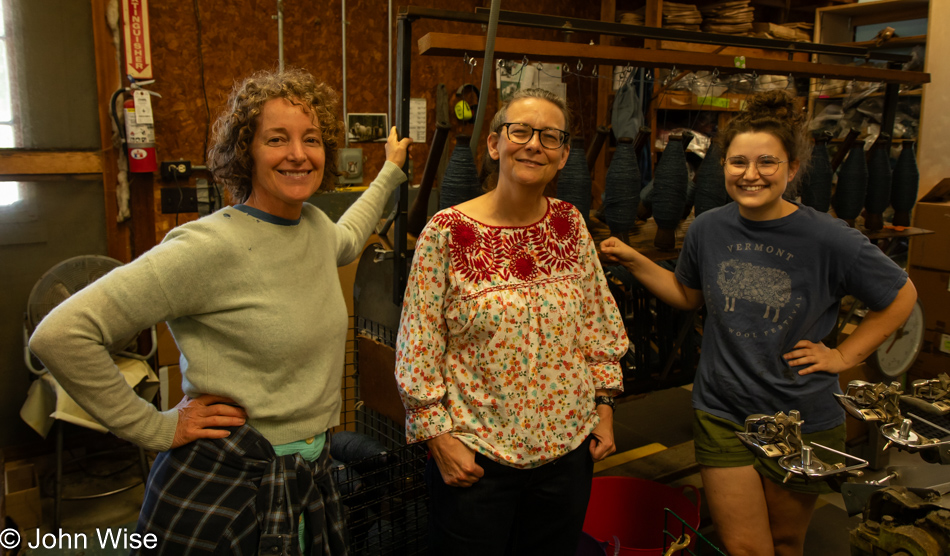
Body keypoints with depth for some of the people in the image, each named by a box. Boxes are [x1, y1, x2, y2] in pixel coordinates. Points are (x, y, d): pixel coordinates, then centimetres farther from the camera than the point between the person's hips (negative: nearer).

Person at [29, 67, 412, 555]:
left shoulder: (316, 225, 2)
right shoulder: (210, 247, -21)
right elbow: (59, 335, -24)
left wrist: (391, 170, 36)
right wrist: (156, 428, -16)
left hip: (310, 479, 7)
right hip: (224, 491, -7)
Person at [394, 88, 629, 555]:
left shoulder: (570, 225, 0)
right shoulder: (448, 232, -12)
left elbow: (598, 325, 8)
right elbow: (418, 349, -9)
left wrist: (604, 408, 6)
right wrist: (438, 436, -10)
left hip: (569, 448, 4)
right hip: (474, 456, -3)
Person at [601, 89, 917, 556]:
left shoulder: (829, 240, -16)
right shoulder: (708, 229, -6)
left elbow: (901, 295, -1)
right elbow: (688, 295, 11)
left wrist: (844, 354, -6)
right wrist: (634, 261, 1)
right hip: (722, 414, 2)